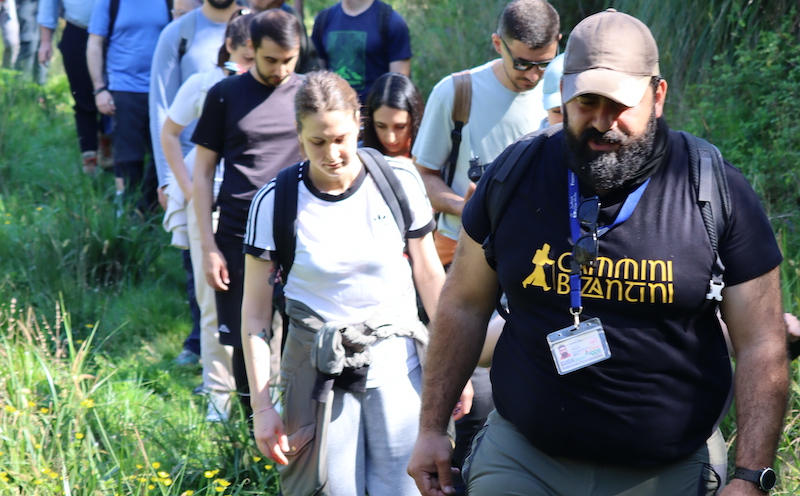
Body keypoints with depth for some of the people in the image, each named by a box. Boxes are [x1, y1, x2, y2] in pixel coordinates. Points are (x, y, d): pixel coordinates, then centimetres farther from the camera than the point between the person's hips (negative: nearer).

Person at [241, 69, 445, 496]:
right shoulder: (275, 201, -6)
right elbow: (255, 312, -2)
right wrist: (261, 405, -6)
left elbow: (429, 274, 8)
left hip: (395, 362, 1)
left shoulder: (400, 183, -4)